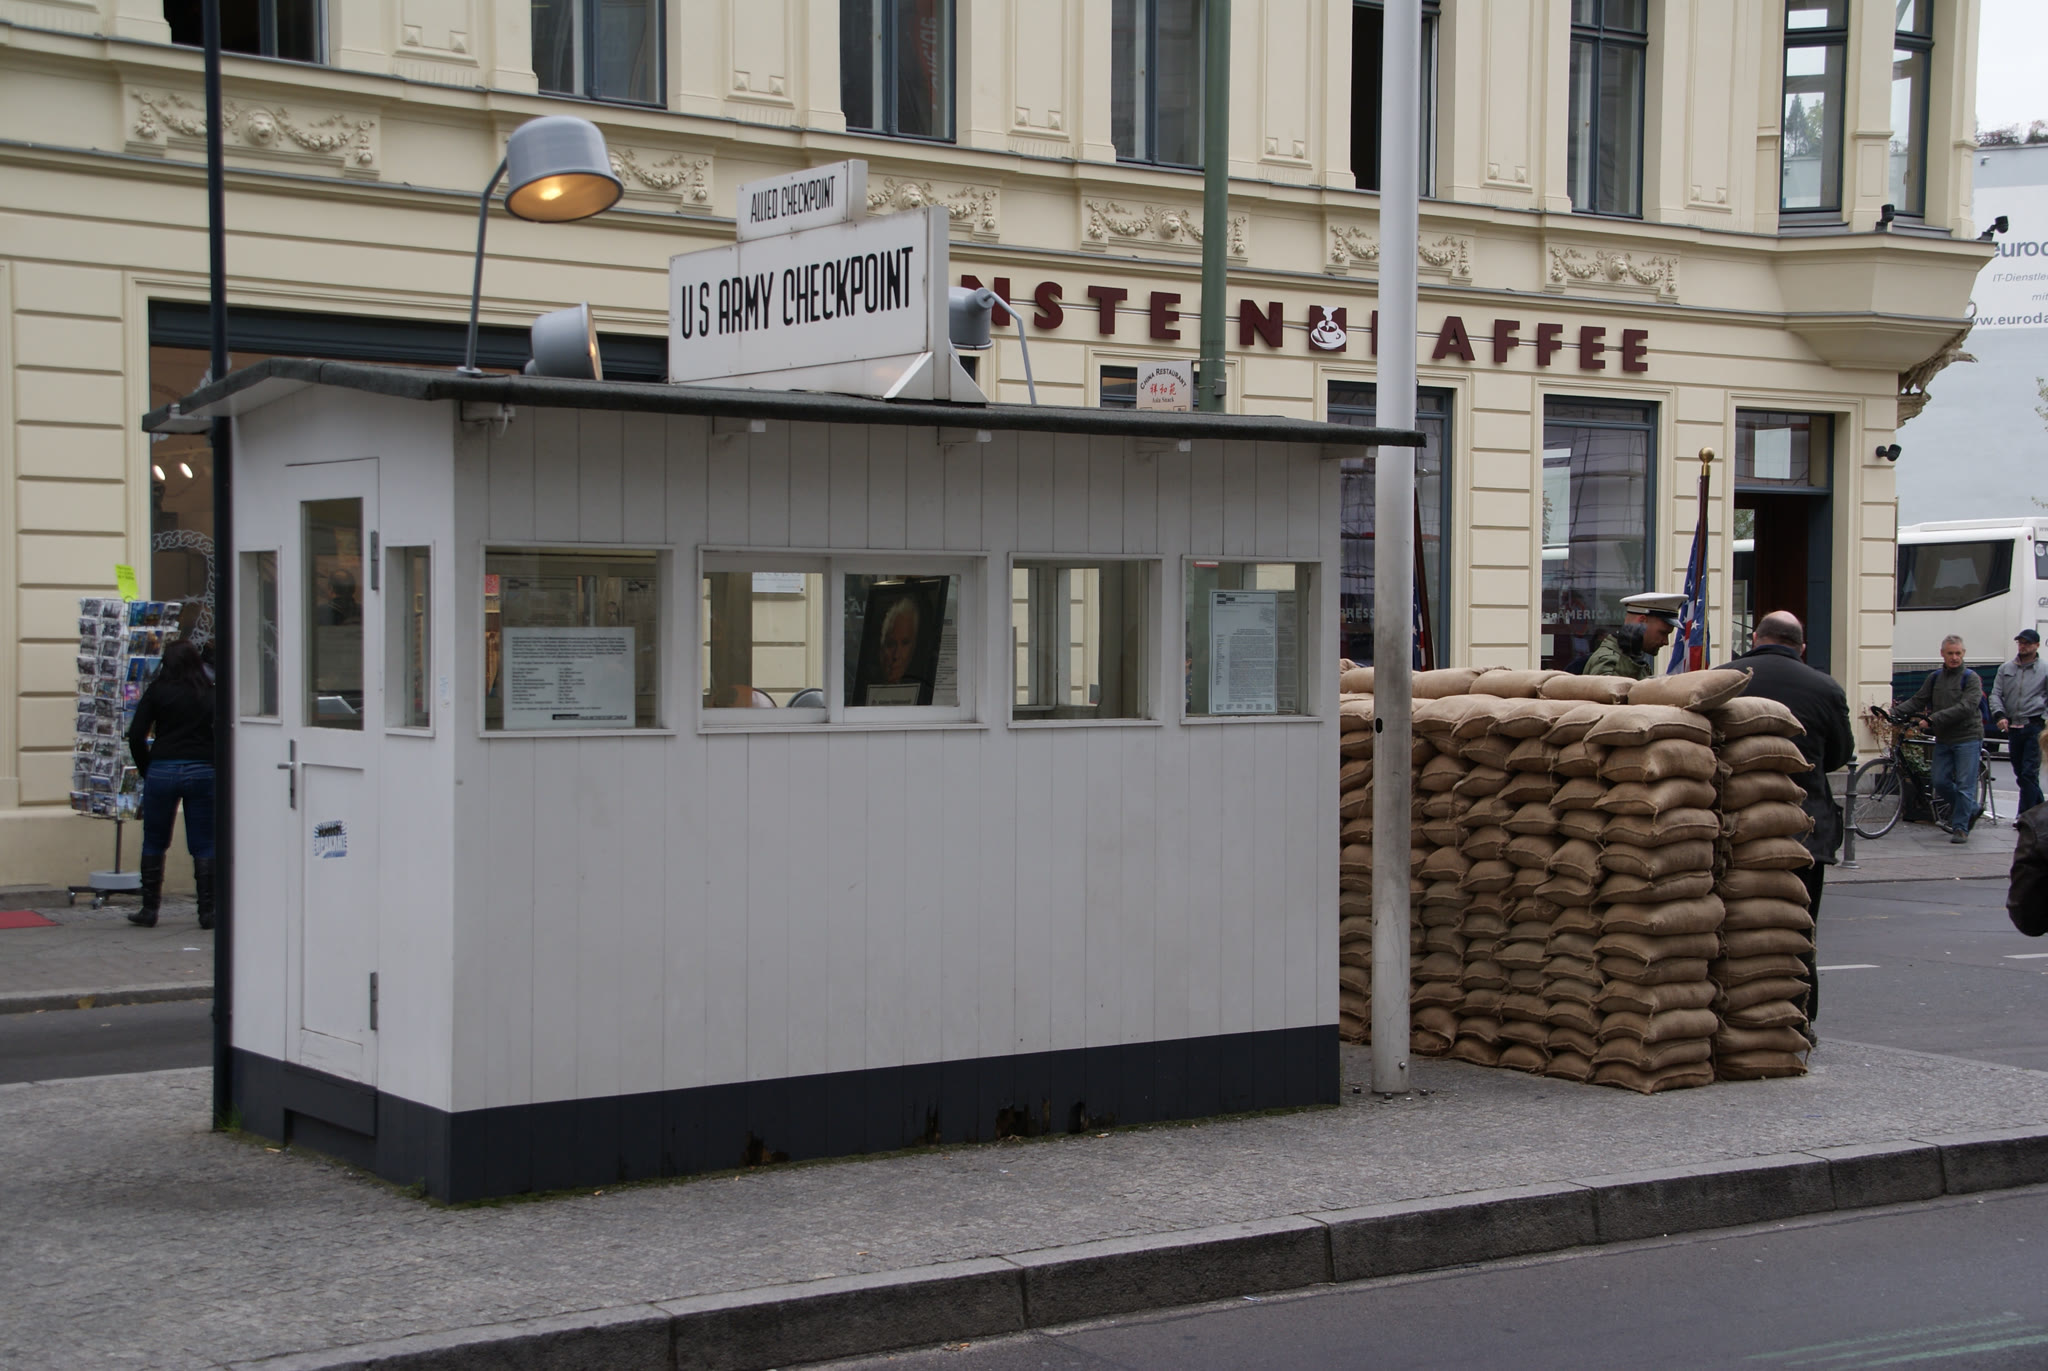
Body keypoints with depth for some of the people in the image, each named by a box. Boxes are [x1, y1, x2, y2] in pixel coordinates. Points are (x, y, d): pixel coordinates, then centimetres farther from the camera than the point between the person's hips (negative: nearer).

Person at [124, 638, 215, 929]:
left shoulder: (157, 691, 2)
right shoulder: (210, 694, 5)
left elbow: (136, 736, -2)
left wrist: (146, 770, 10)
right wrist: (212, 765, 9)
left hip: (163, 770, -1)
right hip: (203, 771, 1)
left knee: (154, 843, 12)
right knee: (204, 845, 5)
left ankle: (149, 910, 14)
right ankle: (208, 912, 4)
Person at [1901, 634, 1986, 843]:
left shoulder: (1970, 678, -7)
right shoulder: (1934, 678, 11)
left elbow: (1966, 707, -19)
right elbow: (1917, 701, 8)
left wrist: (1934, 718, -26)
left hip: (1967, 739, -5)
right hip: (1943, 740, 6)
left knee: (1964, 785, -6)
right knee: (1940, 782, 4)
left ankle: (1960, 828, 2)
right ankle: (1969, 809, 28)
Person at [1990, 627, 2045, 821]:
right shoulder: (2005, 669, 13)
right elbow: (1996, 694, 8)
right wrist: (1999, 715, -10)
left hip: (2034, 727, -5)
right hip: (2013, 728, 5)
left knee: (2029, 773, -12)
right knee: (2019, 773, 10)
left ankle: (2025, 816, -9)